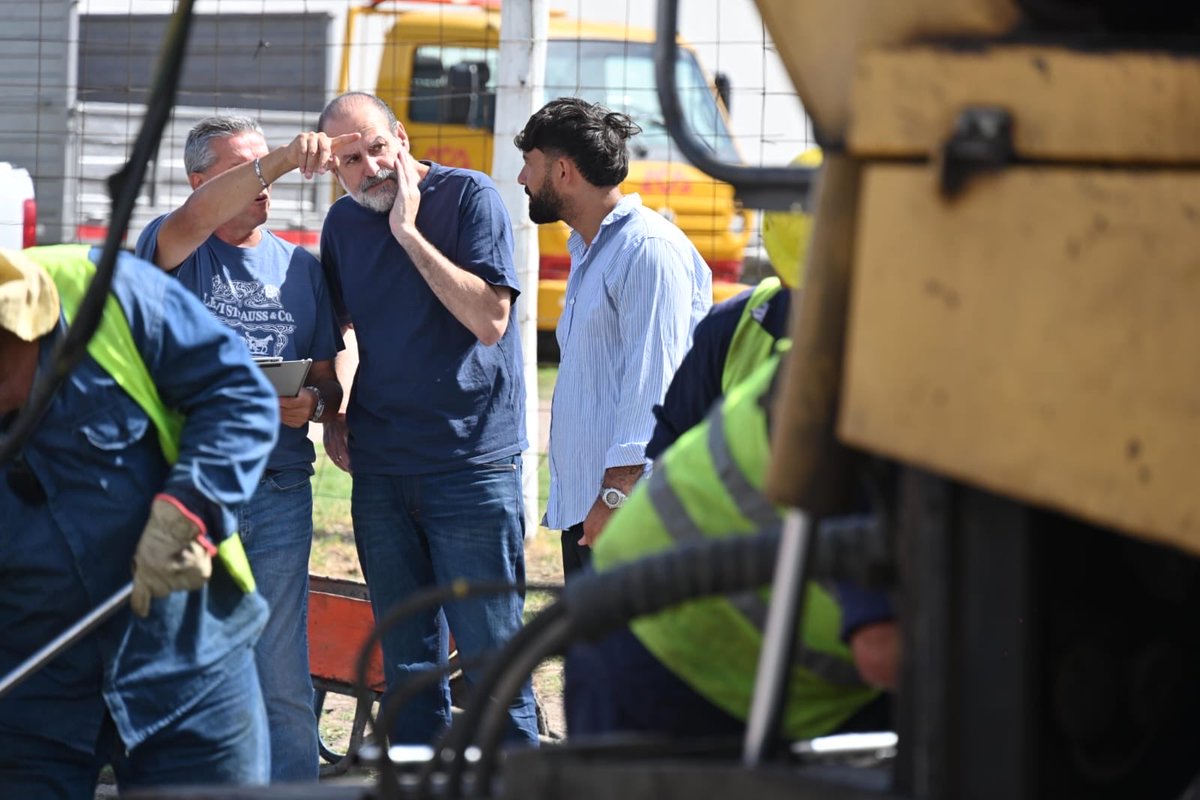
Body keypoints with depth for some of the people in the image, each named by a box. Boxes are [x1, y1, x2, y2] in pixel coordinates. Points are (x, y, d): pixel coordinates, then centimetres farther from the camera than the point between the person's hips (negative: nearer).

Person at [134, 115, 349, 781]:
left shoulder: (300, 268, 14)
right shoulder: (174, 249, 1)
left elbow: (330, 384, 17)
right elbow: (195, 219, -24)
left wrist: (313, 406, -7)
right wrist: (284, 159, -34)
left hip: (280, 495, 3)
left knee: (284, 685, 3)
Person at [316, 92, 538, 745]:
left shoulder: (469, 197, -8)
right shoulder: (343, 223, 8)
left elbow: (489, 319, -19)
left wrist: (408, 232, -18)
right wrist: (331, 415, 9)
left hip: (473, 463, -5)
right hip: (380, 466, 5)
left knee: (491, 652, -5)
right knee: (406, 656, 11)